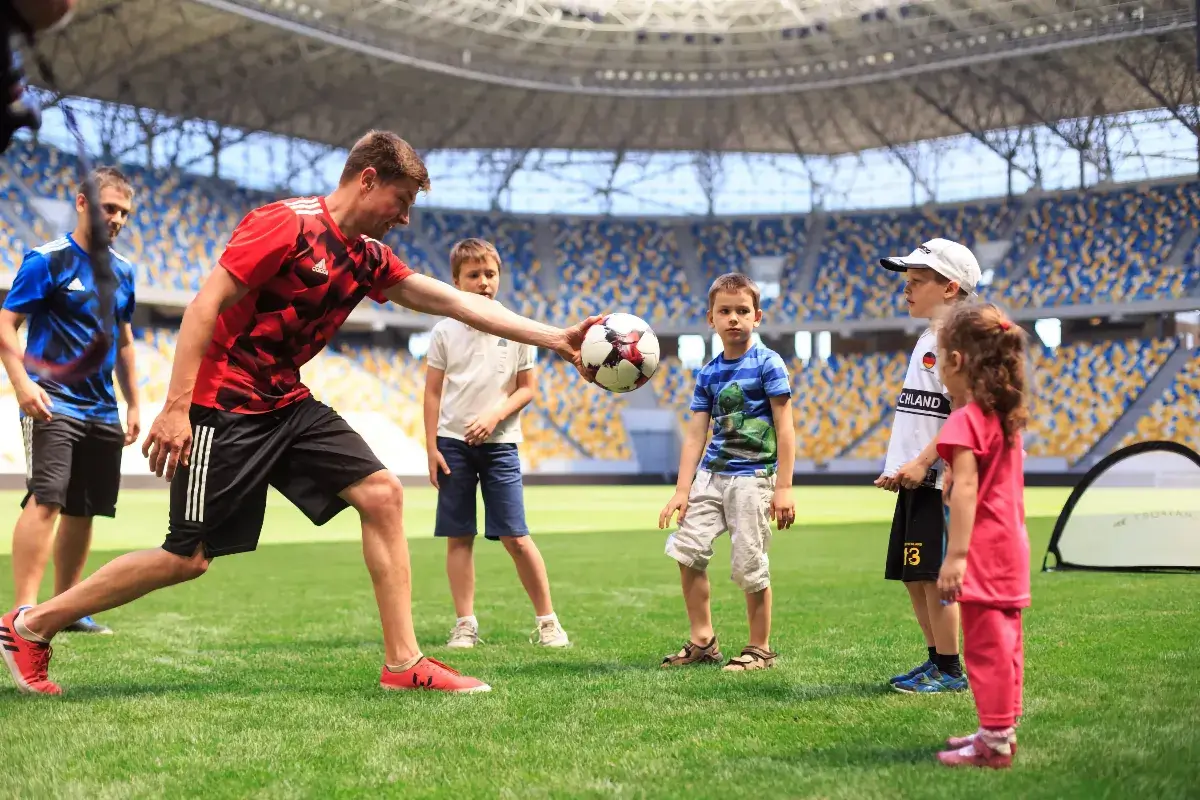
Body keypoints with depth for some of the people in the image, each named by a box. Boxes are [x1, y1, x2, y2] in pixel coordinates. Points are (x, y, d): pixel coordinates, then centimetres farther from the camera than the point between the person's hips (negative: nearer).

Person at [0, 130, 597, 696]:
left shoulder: (368, 258, 9)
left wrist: (555, 338, 3)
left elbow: (455, 301, 8)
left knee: (382, 494, -6)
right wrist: (176, 406, -23)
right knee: (188, 559, -4)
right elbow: (204, 305, -18)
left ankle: (403, 664, -2)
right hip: (224, 407, -8)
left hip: (287, 405, 8)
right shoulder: (286, 224, -15)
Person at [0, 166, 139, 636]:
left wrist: (133, 404, 18)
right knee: (46, 500, -17)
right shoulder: (47, 260, -5)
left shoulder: (124, 271, 14)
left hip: (103, 410, 7)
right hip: (53, 402, -6)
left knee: (83, 511, 8)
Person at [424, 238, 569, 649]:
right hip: (453, 444, 1)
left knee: (516, 537, -5)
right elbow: (433, 392, 4)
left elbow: (527, 388, 4)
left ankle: (547, 620, 7)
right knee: (458, 537, 2)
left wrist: (494, 416, -12)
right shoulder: (445, 331, 2)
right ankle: (465, 624, 11)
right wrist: (431, 447, 0)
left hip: (499, 444, -1)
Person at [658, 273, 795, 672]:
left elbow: (784, 428, -8)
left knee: (750, 565, -3)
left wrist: (783, 488, -13)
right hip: (711, 474, 6)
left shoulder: (767, 363, -6)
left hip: (752, 477, -6)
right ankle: (702, 640, 14)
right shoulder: (708, 374, 8)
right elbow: (695, 434, 8)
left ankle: (760, 649, 13)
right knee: (687, 548, 1)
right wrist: (682, 490, 2)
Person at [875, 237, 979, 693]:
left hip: (938, 482, -10)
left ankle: (950, 671, 3)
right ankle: (937, 660, 23)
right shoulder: (927, 339, 17)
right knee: (912, 576, 13)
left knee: (934, 575, -6)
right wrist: (898, 468, 15)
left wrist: (923, 463, -22)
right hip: (916, 482, 10)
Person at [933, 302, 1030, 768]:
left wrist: (955, 555, -25)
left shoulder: (965, 421, -16)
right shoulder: (1005, 416, 11)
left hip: (984, 551, -9)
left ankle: (995, 743, 2)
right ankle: (1002, 730, 26)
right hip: (1011, 546, 9)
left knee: (986, 646, -3)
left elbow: (965, 489, -23)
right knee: (1004, 643, 16)